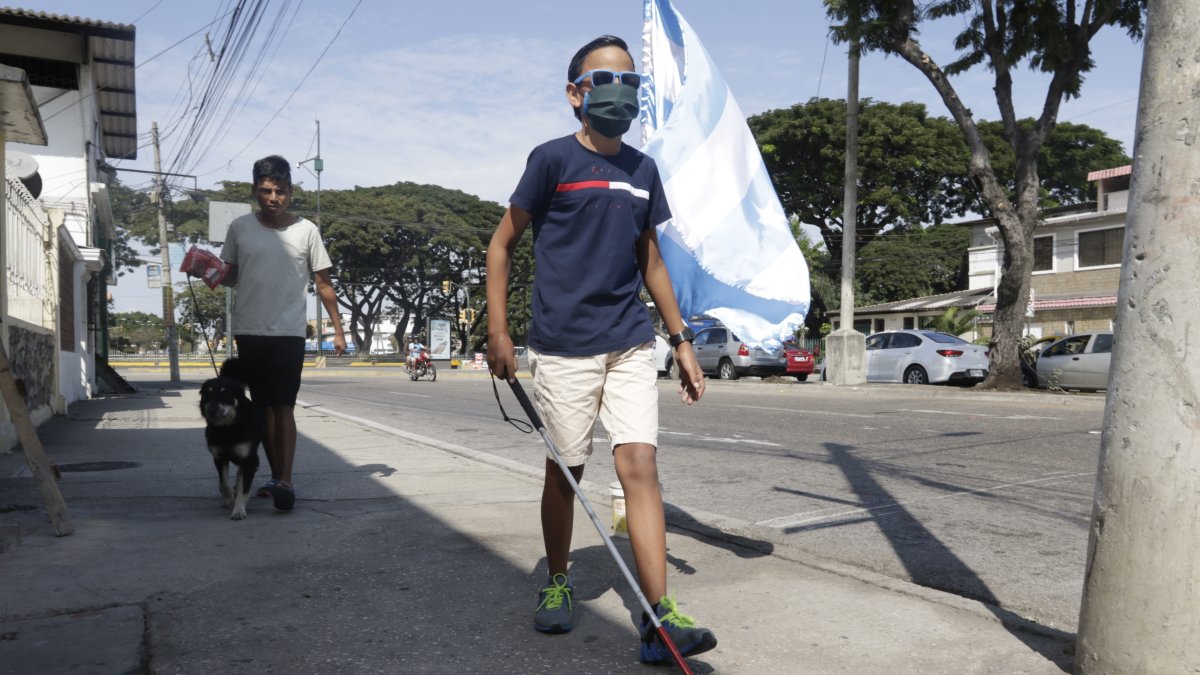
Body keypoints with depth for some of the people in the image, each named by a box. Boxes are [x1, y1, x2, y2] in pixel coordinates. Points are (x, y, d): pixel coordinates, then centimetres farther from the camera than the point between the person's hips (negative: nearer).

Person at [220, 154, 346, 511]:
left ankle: (285, 481, -12)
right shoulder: (240, 228, 4)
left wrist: (338, 330, 1)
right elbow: (231, 276, 14)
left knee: (284, 407, -9)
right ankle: (276, 475, 18)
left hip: (288, 333, -3)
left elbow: (323, 284, 3)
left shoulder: (306, 231, -1)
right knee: (264, 407, 9)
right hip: (249, 332, 3)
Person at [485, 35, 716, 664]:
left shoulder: (643, 170, 11)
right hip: (563, 348, -3)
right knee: (564, 470, 8)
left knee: (640, 464, -6)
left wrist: (681, 339, 14)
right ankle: (556, 585, 31)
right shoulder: (552, 159, -2)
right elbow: (502, 244, 1)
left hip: (630, 345, 3)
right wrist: (498, 333, -6)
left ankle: (660, 622, -5)